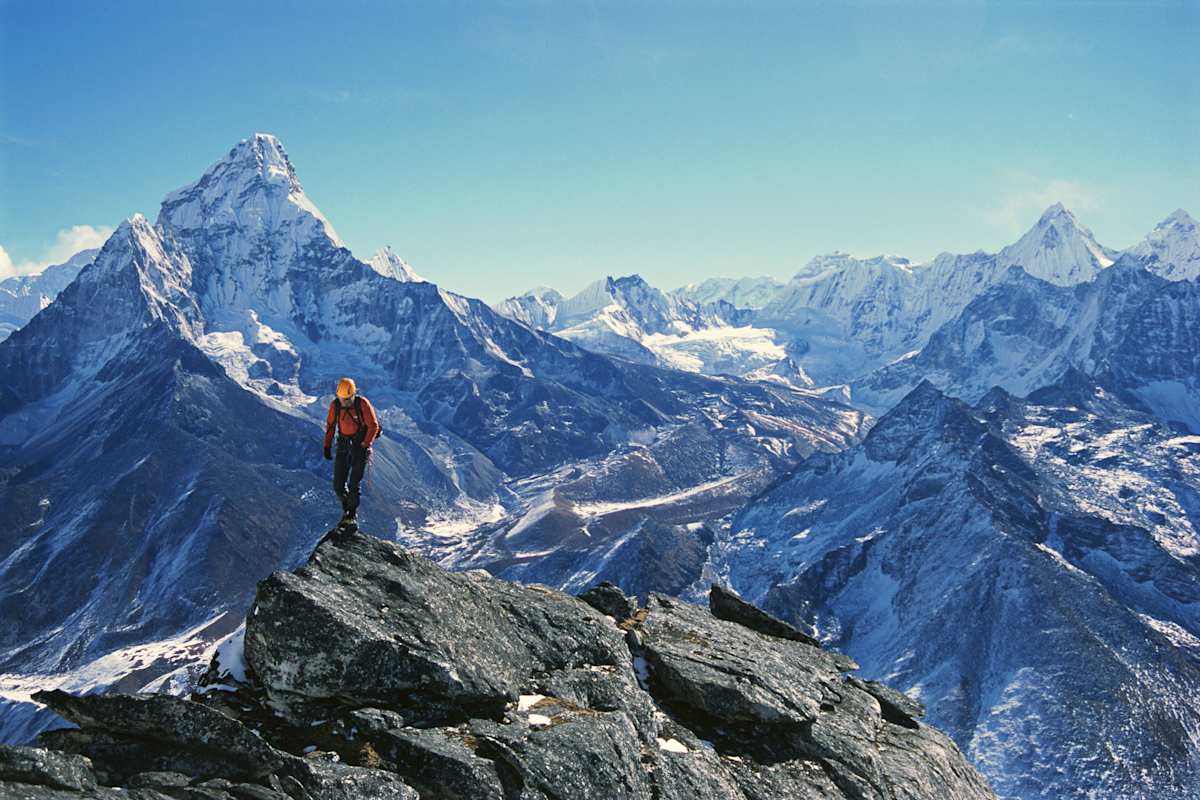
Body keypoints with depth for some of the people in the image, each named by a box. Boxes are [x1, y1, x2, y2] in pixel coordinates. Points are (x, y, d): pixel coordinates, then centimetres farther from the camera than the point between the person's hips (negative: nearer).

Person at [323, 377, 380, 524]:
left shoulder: (363, 404, -17)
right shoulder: (335, 405, -7)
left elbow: (373, 426, -12)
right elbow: (330, 425, 8)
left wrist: (364, 446, -16)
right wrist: (327, 446, 4)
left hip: (361, 444, -4)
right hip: (343, 445, 4)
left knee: (353, 484, -8)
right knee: (338, 486, 1)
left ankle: (352, 513, 12)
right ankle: (346, 507, 27)